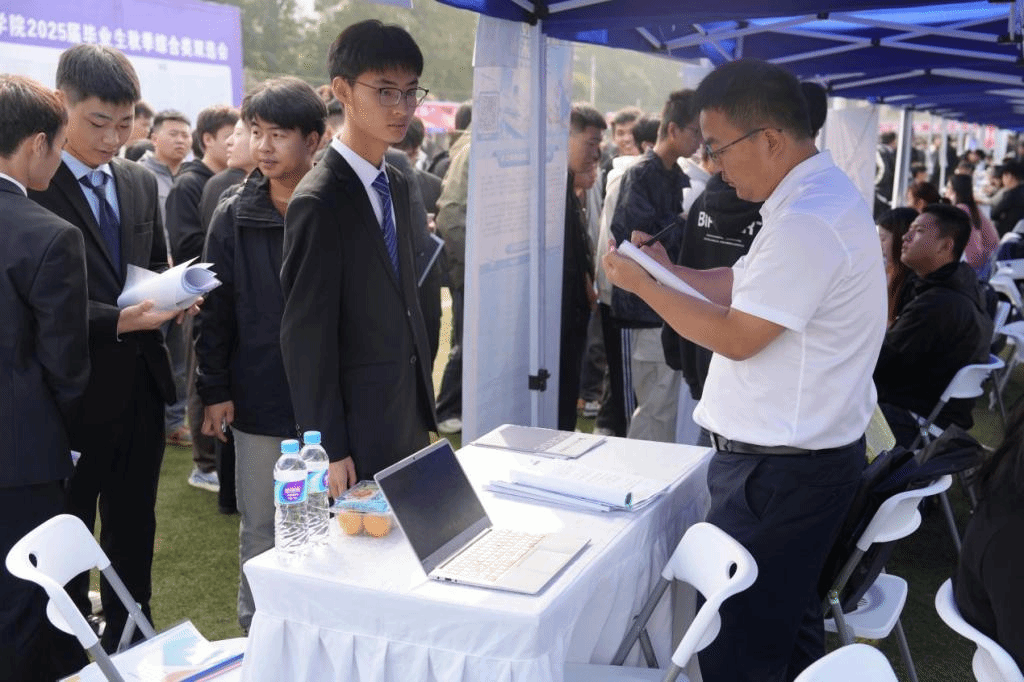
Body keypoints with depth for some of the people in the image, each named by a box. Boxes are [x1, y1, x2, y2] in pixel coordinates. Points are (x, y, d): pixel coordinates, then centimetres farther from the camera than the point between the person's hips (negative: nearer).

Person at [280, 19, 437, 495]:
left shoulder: (396, 186, 8)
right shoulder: (319, 201, -18)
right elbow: (306, 336, -18)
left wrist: (423, 401, 15)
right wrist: (329, 450, -16)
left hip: (410, 413, 8)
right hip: (358, 427, -8)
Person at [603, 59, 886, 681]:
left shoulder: (807, 222, -24)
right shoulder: (825, 192, 11)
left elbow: (737, 337, -20)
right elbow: (748, 286, 17)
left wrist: (643, 284, -11)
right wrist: (670, 272, 8)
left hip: (778, 468, -11)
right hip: (813, 450, 11)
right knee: (790, 622, 23)